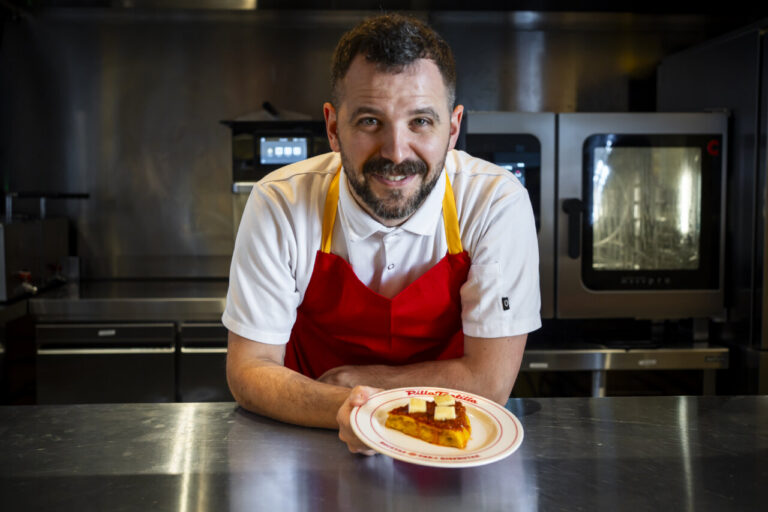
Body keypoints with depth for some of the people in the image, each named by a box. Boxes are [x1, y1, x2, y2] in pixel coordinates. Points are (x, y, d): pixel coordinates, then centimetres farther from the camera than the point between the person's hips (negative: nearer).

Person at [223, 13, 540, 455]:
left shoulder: (499, 204, -19)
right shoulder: (280, 204, -17)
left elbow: (490, 381, -16)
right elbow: (250, 370, -14)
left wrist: (349, 378, -13)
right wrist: (344, 407, -32)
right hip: (310, 447, 0)